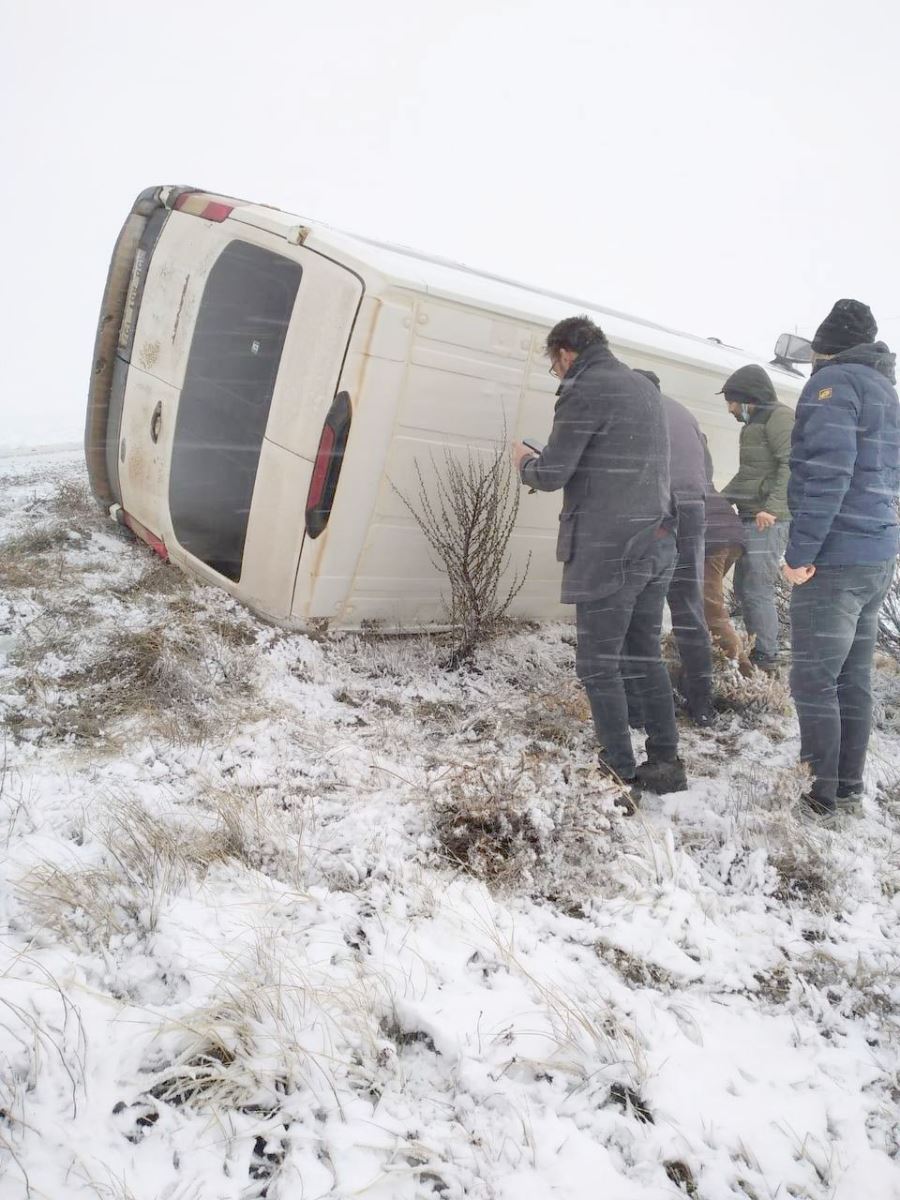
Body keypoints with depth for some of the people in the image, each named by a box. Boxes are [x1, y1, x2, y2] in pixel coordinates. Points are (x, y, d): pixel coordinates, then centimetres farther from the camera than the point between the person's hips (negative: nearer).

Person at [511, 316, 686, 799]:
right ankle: (664, 762, 19)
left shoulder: (585, 389, -9)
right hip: (655, 545, 8)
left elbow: (551, 475, -11)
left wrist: (524, 461, 10)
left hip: (609, 553, -8)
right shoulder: (645, 388, 17)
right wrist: (546, 458, 23)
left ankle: (620, 776, 6)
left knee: (598, 666, 2)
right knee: (645, 657, 16)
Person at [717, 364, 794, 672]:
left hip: (768, 520, -10)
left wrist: (772, 507, -28)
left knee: (758, 591, -9)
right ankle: (757, 653, 21)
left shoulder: (779, 417, -6)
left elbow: (792, 465, -18)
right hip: (751, 518, 10)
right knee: (743, 587, 13)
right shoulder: (755, 423, 22)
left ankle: (766, 662, -3)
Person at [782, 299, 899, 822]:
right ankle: (849, 788, 21)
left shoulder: (834, 382, -8)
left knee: (814, 682, -2)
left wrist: (800, 552, -19)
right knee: (854, 680, 13)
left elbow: (827, 472, -20)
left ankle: (823, 796, 5)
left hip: (834, 561, -9)